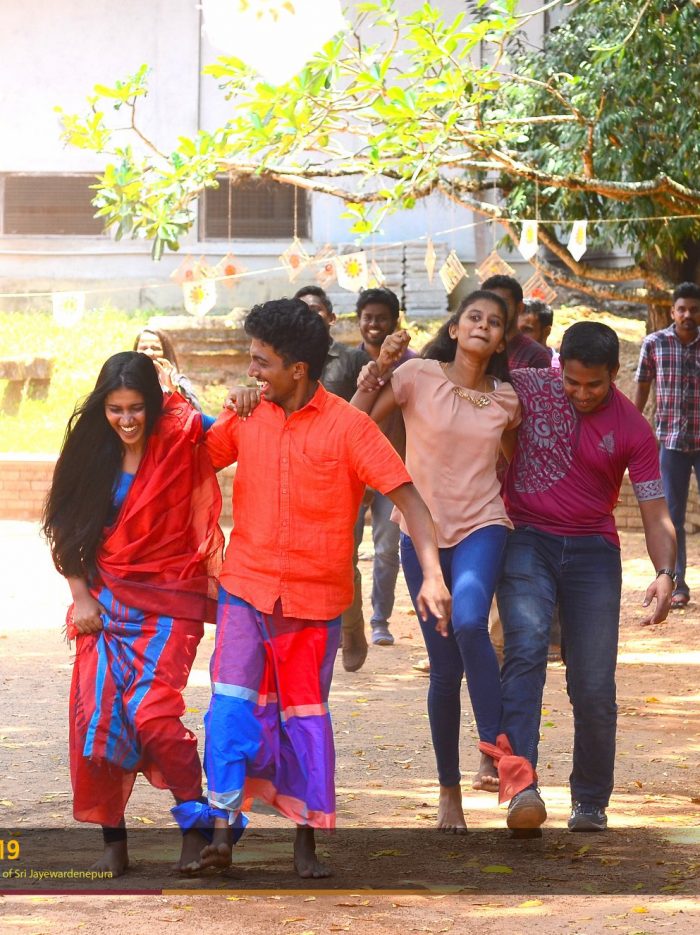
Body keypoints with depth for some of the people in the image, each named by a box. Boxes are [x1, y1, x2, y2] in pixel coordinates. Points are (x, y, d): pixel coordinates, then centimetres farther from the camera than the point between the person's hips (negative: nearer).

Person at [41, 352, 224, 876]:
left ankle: (196, 822, 2)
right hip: (105, 602, 3)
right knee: (97, 715, -5)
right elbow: (68, 531, 8)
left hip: (168, 602, -3)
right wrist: (81, 596, 2)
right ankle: (113, 842, 7)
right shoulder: (91, 451, 3)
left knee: (151, 712, -18)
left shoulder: (180, 440, -6)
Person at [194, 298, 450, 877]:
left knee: (306, 717, 8)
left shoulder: (347, 426, -10)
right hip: (246, 590, 2)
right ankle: (222, 831, -12)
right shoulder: (247, 416, 2)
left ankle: (306, 841, 18)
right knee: (232, 707, -12)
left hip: (315, 599, -2)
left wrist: (433, 574, -23)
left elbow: (407, 496, -14)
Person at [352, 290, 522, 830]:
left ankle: (492, 751, -23)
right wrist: (378, 370, -19)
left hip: (482, 526, 1)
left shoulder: (505, 399, 6)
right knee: (445, 667, 1)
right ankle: (450, 791, 16)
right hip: (424, 529, -1)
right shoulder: (419, 377, -3)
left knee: (469, 622, -31)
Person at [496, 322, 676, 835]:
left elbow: (656, 514, -4)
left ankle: (591, 803, 14)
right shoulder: (526, 388, -3)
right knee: (526, 645, -26)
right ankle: (521, 786, -39)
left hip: (593, 551, 1)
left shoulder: (632, 429, -3)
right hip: (526, 539, -1)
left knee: (595, 688, -4)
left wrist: (665, 573, -21)